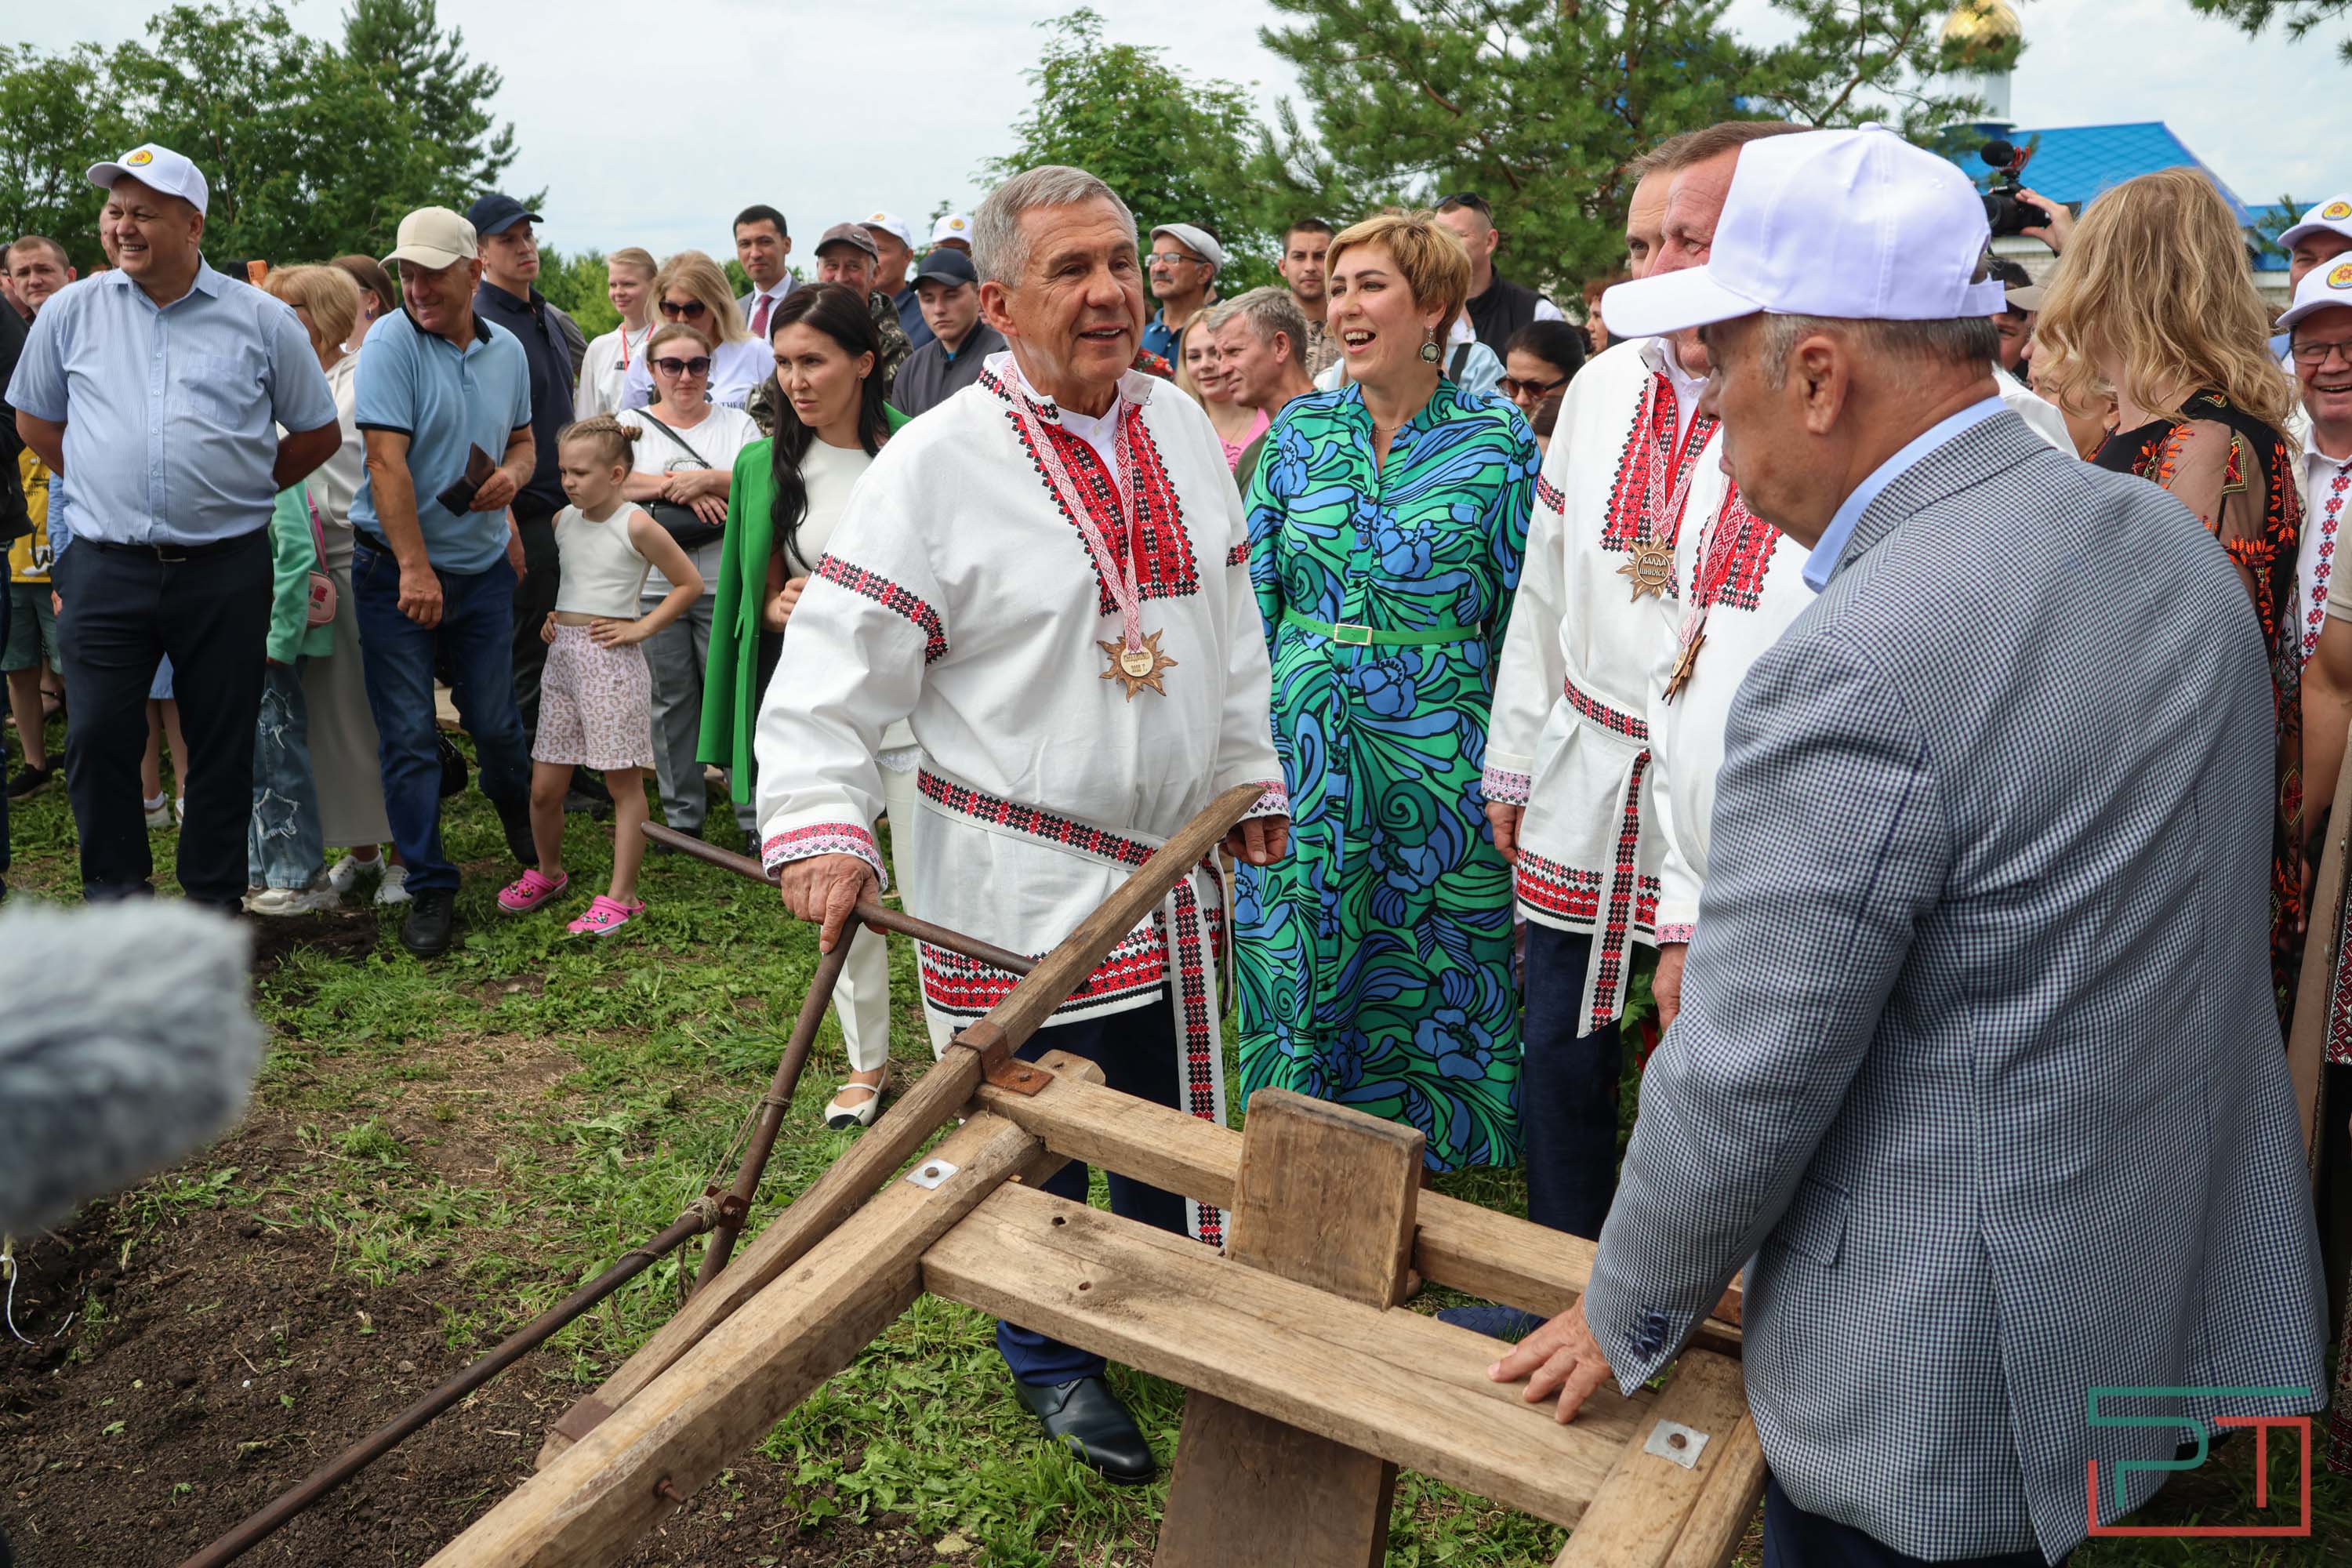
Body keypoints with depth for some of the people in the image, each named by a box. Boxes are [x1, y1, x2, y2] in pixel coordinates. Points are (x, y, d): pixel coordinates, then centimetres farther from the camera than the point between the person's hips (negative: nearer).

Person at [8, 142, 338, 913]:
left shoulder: (262, 320, 2)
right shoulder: (70, 312, 6)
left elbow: (318, 433, 11)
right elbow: (35, 420, 18)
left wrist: (240, 489, 8)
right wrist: (106, 486, 10)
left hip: (226, 570, -1)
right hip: (105, 568, 1)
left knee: (222, 744, 5)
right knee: (98, 739, -1)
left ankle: (214, 902, 19)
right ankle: (113, 897, 15)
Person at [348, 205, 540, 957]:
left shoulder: (506, 350, 7)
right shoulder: (390, 343, -10)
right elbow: (387, 463, -16)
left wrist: (513, 473, -5)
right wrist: (415, 569, -20)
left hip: (483, 565, 4)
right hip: (396, 567, -4)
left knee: (496, 723, 9)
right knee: (408, 738, 0)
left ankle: (522, 821, 40)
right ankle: (429, 890, 10)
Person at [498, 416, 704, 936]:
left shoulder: (637, 526, -7)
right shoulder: (563, 521, 10)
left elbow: (689, 583, -4)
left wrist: (642, 626, -8)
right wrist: (548, 614, 10)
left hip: (611, 660, -6)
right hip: (562, 656, 6)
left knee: (624, 782, 2)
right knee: (544, 786, 8)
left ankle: (621, 896, 8)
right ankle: (547, 873, 31)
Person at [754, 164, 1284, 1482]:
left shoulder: (1182, 428, 6)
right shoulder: (939, 462, -14)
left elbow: (1228, 623, 14)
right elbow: (839, 659, -15)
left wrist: (1251, 775, 17)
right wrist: (821, 821, -25)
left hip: (1172, 859, 6)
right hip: (1016, 883, -5)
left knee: (1172, 1114, 19)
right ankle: (1052, 1362, 34)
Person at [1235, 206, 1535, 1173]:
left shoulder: (1498, 440, -3)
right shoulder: (1300, 430, 6)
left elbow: (1525, 615, -3)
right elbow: (1252, 592, 8)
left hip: (1435, 758, -3)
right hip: (1300, 752, 3)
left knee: (1427, 983, 8)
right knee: (1297, 974, 12)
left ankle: (1430, 1160, 29)